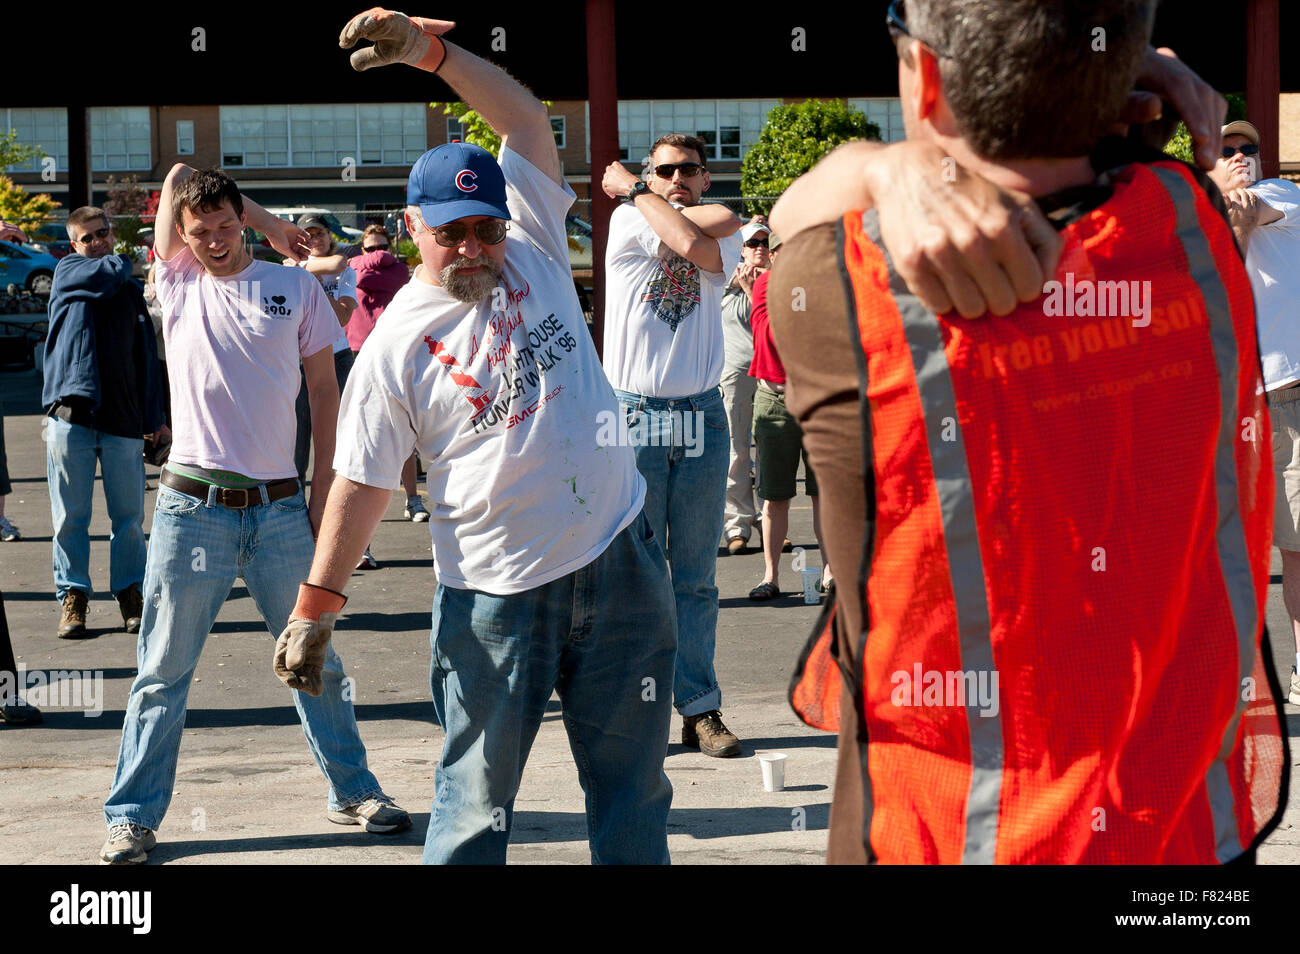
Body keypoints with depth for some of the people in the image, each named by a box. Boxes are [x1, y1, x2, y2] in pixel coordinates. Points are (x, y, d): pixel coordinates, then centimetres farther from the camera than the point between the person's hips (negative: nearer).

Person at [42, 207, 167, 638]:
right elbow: (109, 275, -12)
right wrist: (123, 261, 10)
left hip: (123, 418, 2)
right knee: (70, 516, 1)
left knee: (129, 516, 2)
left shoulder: (131, 291, 16)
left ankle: (130, 593, 14)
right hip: (71, 413, -2)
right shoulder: (67, 273, 8)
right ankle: (73, 596, 9)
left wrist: (153, 417, 10)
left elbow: (146, 356, 15)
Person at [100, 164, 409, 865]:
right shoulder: (177, 284, 7)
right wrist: (275, 228, 13)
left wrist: (324, 487, 4)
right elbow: (178, 175, 8)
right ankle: (132, 818, 8)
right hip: (192, 508, -1)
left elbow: (324, 388, 10)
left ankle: (353, 792, 22)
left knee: (315, 661, 9)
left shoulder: (297, 288, 6)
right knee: (163, 670, 2)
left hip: (279, 509, 1)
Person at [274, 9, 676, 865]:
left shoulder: (535, 248, 4)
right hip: (496, 593, -3)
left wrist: (430, 49, -15)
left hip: (620, 560, 3)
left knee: (632, 782, 10)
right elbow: (364, 483, -3)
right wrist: (316, 606, -7)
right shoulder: (397, 343, -5)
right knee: (477, 796, 3)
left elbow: (526, 118, -3)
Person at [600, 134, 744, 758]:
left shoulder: (726, 242, 12)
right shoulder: (627, 222, 3)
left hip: (702, 418, 3)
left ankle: (700, 710, 9)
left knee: (697, 576, 5)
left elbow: (699, 247, -11)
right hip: (634, 415, -3)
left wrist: (633, 189, -2)